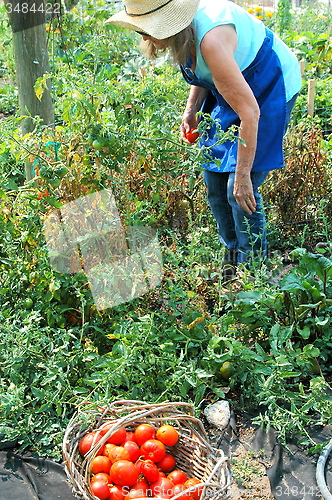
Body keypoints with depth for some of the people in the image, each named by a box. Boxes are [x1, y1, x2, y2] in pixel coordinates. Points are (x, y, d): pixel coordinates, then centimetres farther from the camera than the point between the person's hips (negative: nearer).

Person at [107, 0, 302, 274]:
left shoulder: (211, 39, -37)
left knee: (239, 189, -13)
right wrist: (192, 109, -3)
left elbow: (249, 113, -35)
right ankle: (232, 259, 24)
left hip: (269, 88, -8)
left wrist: (242, 177, -30)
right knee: (214, 178, 7)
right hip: (231, 86, 8)